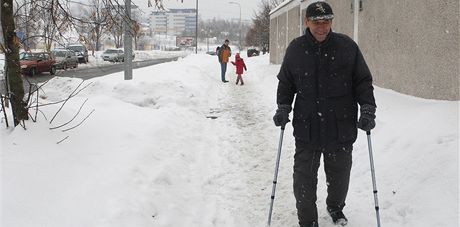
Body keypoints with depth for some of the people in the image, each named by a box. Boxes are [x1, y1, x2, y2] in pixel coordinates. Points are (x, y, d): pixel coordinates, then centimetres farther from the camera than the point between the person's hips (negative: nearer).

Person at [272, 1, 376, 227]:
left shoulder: (347, 46, -3)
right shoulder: (295, 49, 1)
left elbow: (363, 81, 2)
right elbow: (285, 82, 12)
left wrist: (367, 108, -9)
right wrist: (283, 107, -1)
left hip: (341, 126, 0)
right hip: (306, 127, 0)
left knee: (339, 174, 17)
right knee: (304, 178, 1)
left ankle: (335, 207, 44)